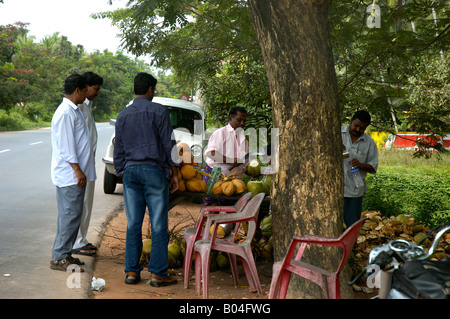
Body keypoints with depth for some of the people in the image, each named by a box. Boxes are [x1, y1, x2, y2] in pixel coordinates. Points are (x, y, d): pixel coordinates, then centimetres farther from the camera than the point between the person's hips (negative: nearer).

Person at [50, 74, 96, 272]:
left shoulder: (74, 111, 17)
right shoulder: (65, 113, -15)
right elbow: (65, 146, -20)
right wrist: (78, 170, -20)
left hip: (74, 175, 10)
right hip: (70, 175, -10)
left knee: (71, 216, 13)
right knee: (70, 216, -7)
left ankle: (64, 254, 21)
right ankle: (59, 257, 1)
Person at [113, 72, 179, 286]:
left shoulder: (123, 116, 11)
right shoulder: (158, 111, -3)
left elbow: (118, 150, 13)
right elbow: (168, 144, -5)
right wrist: (174, 174, 1)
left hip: (130, 172, 5)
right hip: (154, 171, -5)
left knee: (133, 225, 8)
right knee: (158, 226, 0)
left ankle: (131, 272, 10)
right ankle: (157, 274, 1)